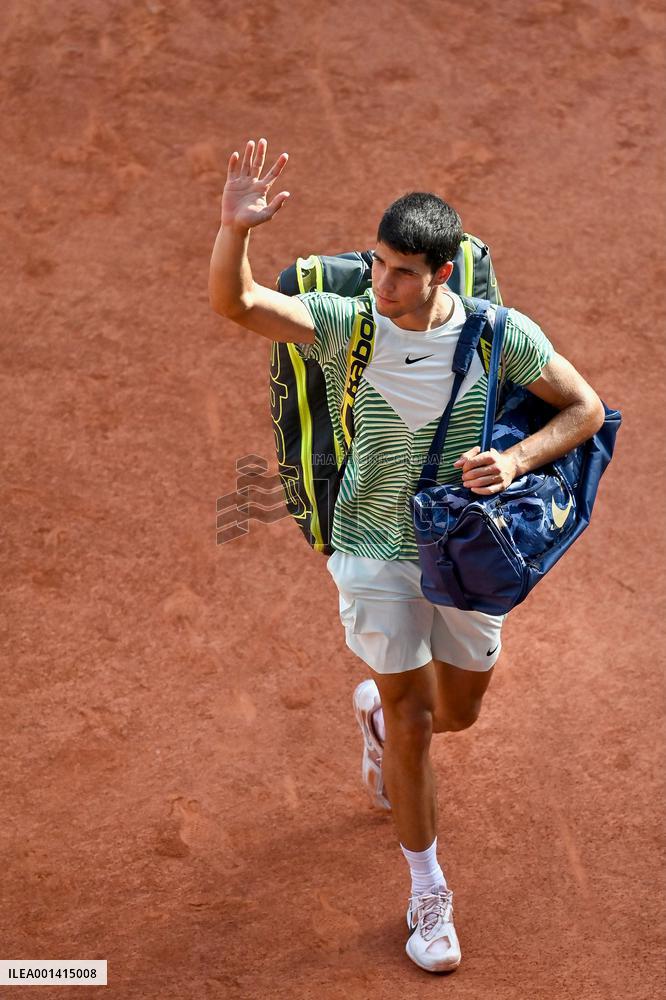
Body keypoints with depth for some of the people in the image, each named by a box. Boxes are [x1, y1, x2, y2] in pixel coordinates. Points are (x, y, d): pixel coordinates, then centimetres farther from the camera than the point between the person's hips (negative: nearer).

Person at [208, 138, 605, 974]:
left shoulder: (499, 333, -14)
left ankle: (376, 709, 55)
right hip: (377, 550, -2)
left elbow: (585, 408, -5)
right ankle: (428, 894, 20)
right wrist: (234, 228, -45)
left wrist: (514, 461, -22)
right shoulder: (346, 324, -16)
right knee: (411, 720, 1)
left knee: (459, 711, 18)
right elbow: (234, 302, -26)